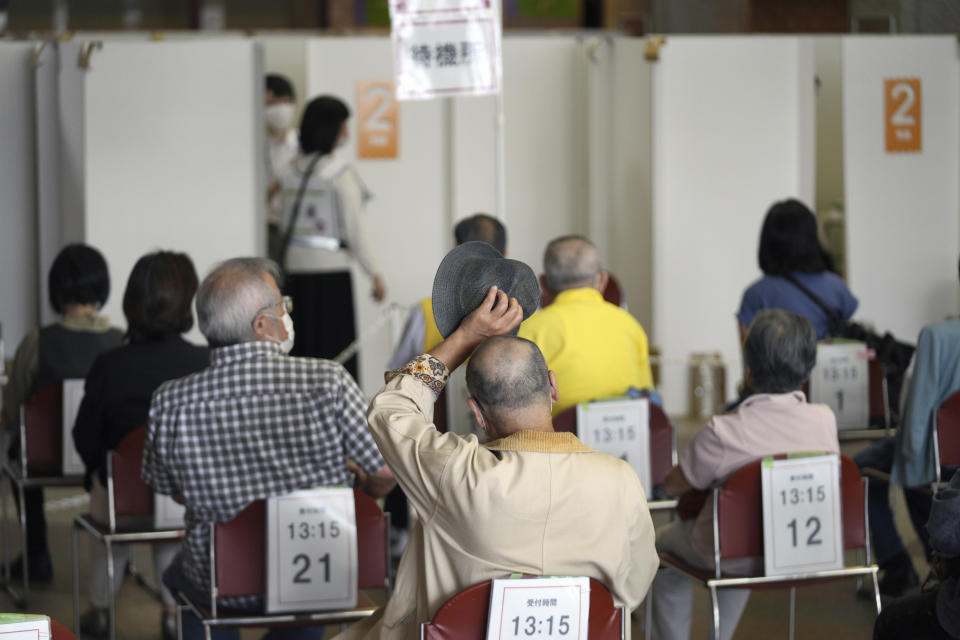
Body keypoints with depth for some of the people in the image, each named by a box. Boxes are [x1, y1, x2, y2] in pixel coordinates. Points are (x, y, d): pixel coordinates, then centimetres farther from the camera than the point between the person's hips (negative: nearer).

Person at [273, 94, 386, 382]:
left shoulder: (291, 172, 8)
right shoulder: (340, 173, -7)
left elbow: (284, 224, 12)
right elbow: (355, 229, -8)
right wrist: (375, 275, -1)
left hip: (294, 269, 5)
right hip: (330, 271, -5)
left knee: (299, 351, 6)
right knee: (334, 349, -3)